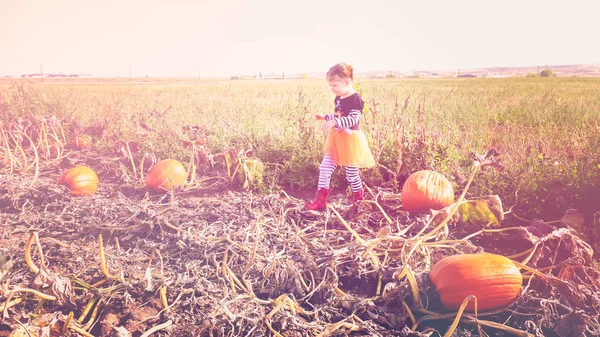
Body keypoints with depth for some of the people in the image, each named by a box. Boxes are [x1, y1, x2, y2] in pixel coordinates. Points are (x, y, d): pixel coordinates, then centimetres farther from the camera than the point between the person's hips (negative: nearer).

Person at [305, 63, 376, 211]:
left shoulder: (355, 99, -16)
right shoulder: (339, 98, 10)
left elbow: (353, 119, -28)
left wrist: (334, 122, -37)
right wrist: (325, 117, 13)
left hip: (350, 140, -8)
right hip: (336, 140, 8)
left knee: (351, 173, 5)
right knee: (324, 168, 1)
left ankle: (359, 199, 28)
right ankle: (320, 201, 6)